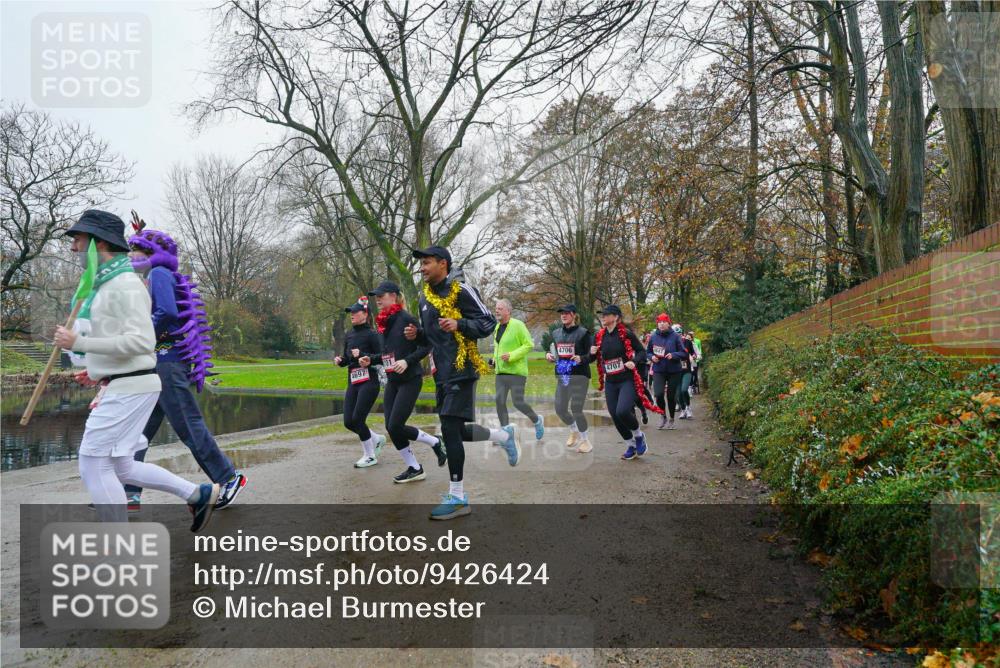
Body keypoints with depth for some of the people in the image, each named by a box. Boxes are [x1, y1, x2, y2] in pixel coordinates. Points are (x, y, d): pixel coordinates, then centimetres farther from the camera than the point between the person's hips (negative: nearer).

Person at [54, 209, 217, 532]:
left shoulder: (125, 284, -16)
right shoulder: (107, 284, 17)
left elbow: (141, 342, -24)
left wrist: (79, 342, -21)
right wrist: (99, 372, 18)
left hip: (130, 388, -10)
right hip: (121, 387, 10)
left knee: (93, 466, -5)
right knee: (119, 467, 14)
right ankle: (198, 494, 19)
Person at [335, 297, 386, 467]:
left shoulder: (371, 334, -7)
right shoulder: (349, 336, 13)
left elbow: (382, 357, -9)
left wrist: (366, 357, -21)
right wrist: (340, 360, -1)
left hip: (369, 382, -7)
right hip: (353, 382, 7)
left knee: (358, 418, -10)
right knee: (348, 422, 2)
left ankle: (370, 456, 8)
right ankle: (376, 439, 27)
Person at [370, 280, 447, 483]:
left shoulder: (406, 319, -13)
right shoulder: (383, 322, 10)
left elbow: (425, 347, -15)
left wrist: (407, 361, -25)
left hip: (410, 380, -8)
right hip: (392, 381, 8)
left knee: (395, 426, -10)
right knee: (391, 428, 3)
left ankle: (434, 442, 13)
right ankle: (414, 469, 15)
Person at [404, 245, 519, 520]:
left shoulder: (461, 290, -8)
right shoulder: (425, 298, 16)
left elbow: (488, 323, -9)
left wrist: (459, 325, -23)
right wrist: (417, 334, 5)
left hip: (461, 370, -8)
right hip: (441, 373, 8)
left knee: (450, 428, -11)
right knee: (456, 430, 12)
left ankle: (457, 497, -3)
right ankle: (504, 436, 35)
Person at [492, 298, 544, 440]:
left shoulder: (517, 325, -10)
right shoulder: (497, 327, 12)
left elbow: (529, 344, -14)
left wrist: (512, 356, -21)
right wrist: (495, 357, 10)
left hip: (516, 371, -7)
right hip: (501, 371, 7)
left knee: (518, 402, -6)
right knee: (500, 401, -1)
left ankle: (537, 420, 22)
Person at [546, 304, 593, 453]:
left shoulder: (583, 333, -6)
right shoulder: (556, 334, 10)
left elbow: (591, 356, -8)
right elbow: (553, 354, 20)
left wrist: (581, 358, -27)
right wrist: (548, 355, -2)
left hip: (579, 376, -6)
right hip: (562, 376, 6)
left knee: (576, 409, -9)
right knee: (560, 409, 7)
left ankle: (585, 440, 10)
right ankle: (574, 431, 35)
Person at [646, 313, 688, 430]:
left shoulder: (675, 336, -5)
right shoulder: (653, 337, 1)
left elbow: (684, 353, -2)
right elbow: (647, 352, 15)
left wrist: (673, 355, -19)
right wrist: (652, 357, -6)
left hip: (674, 371, -1)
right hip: (659, 371, 1)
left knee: (671, 396, 7)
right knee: (659, 394, -15)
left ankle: (671, 420, 27)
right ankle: (663, 416, 11)